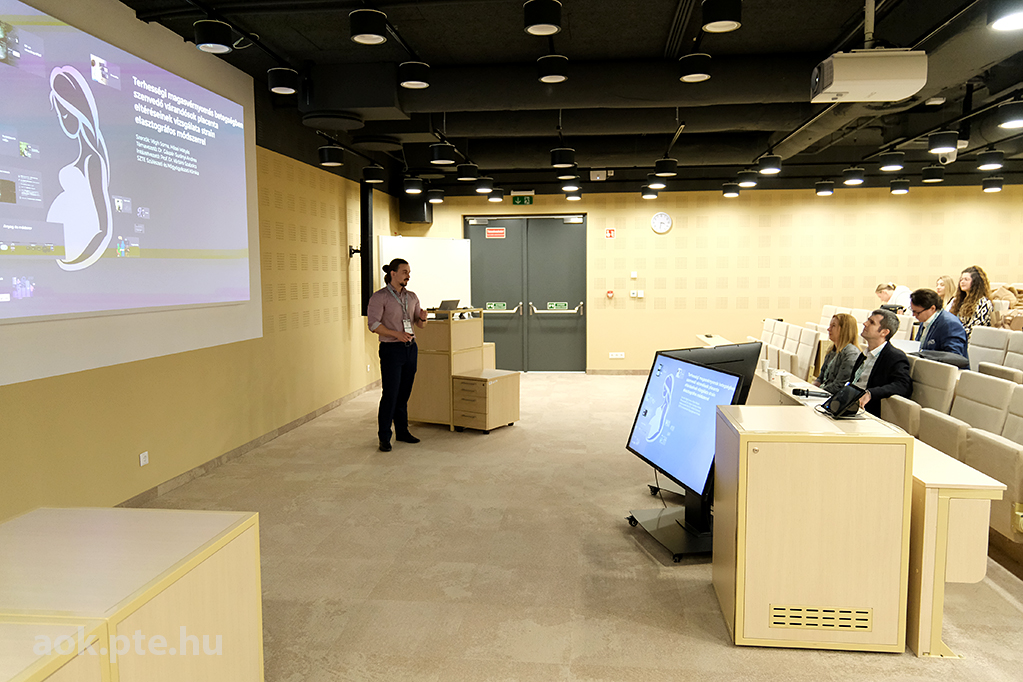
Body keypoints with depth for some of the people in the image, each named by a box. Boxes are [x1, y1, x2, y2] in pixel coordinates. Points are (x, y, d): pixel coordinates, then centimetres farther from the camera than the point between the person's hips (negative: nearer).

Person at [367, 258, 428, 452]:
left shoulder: (412, 297, 11)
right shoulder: (379, 297, -6)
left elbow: (420, 324, 15)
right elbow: (374, 325, -13)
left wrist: (423, 318, -9)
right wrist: (396, 334, -22)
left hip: (411, 348, 6)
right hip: (391, 349, -5)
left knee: (405, 393, 10)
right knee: (390, 394, -6)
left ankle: (402, 431, 21)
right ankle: (384, 438, 3)